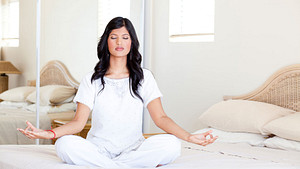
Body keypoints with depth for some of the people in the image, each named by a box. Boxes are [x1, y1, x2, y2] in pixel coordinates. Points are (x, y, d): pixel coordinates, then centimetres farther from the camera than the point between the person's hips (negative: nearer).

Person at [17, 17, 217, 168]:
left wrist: (189, 136, -22)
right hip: (99, 149, 0)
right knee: (66, 144, -31)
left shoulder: (144, 77, 7)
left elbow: (160, 117, -4)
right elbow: (79, 122, -2)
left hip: (133, 149, 0)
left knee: (171, 144, -29)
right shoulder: (92, 80, 7)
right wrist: (49, 133, -22)